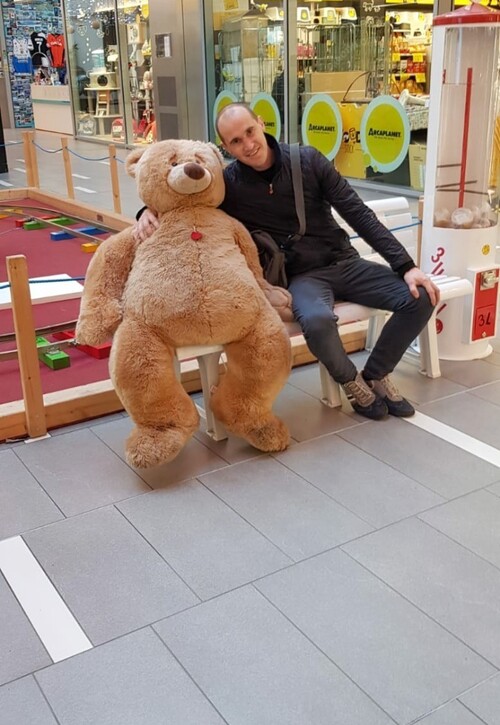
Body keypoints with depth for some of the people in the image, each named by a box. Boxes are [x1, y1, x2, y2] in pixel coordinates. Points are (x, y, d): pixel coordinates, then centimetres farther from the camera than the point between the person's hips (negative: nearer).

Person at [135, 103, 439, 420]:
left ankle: (376, 376, 9)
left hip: (345, 262, 3)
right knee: (317, 321, -38)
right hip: (301, 275, -3)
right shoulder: (228, 184, -8)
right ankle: (351, 381, -4)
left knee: (421, 298, -14)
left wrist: (405, 265, -8)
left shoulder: (308, 160, -5)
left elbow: (358, 213, -3)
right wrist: (149, 211, -24)